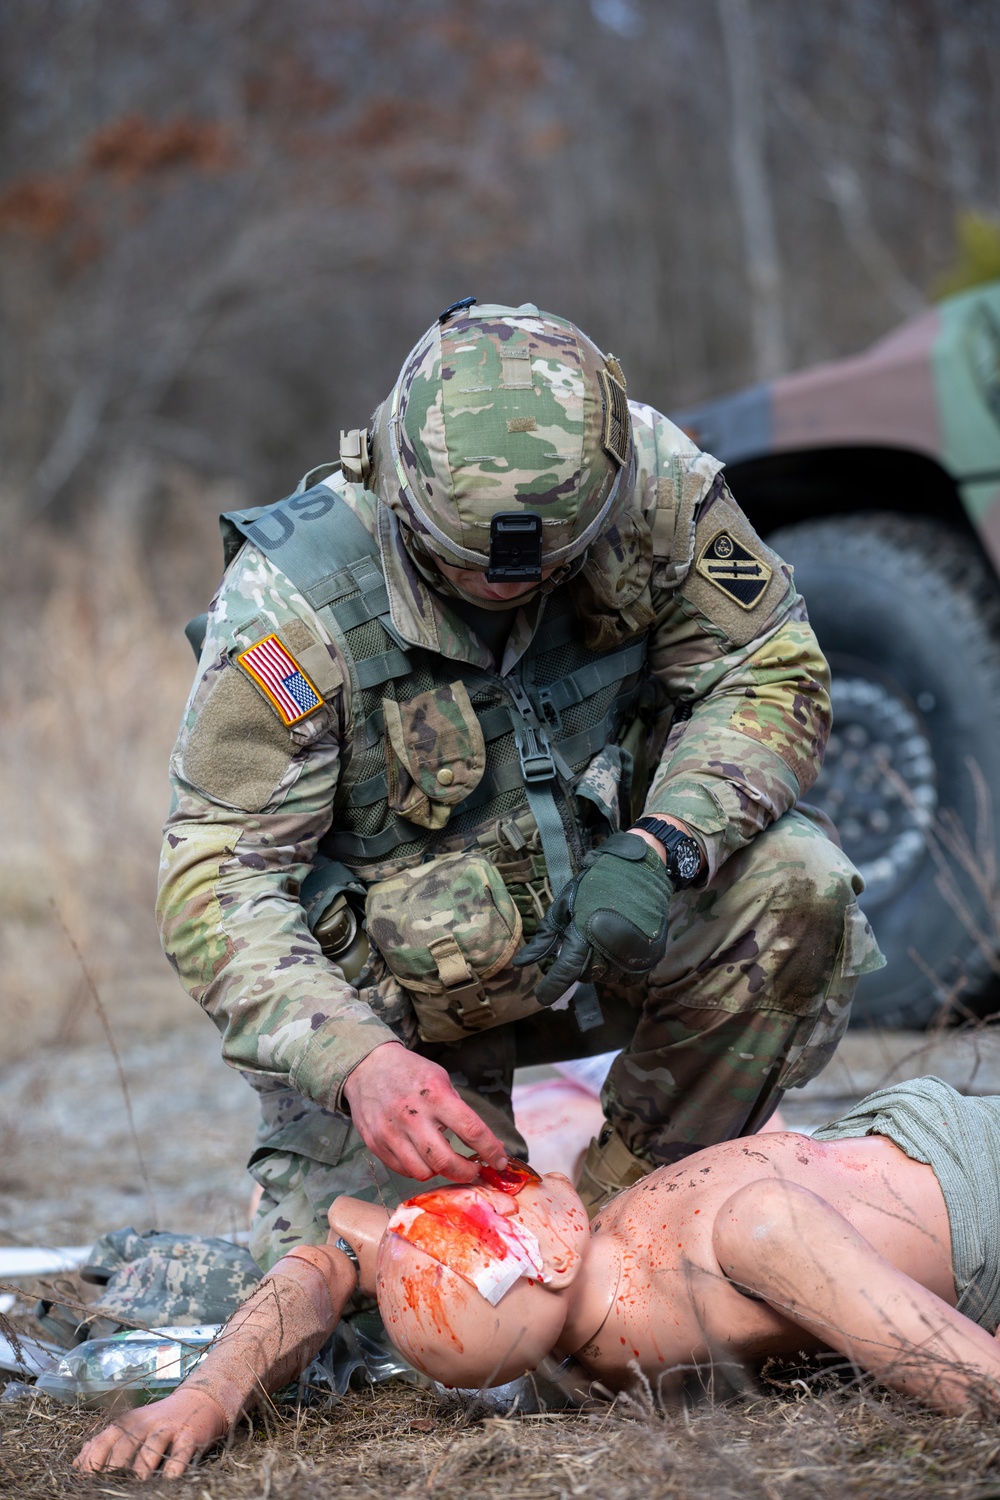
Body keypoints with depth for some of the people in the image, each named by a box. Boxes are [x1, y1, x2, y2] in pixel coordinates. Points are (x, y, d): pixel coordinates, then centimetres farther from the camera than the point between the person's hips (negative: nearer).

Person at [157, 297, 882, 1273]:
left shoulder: (650, 485, -19)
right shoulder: (294, 605, -26)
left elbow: (770, 674, -9)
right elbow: (215, 887, -24)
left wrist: (659, 850, -29)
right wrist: (357, 1060, -41)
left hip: (591, 918, 3)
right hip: (398, 998, -3)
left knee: (792, 885, -24)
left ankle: (629, 1200, -4)